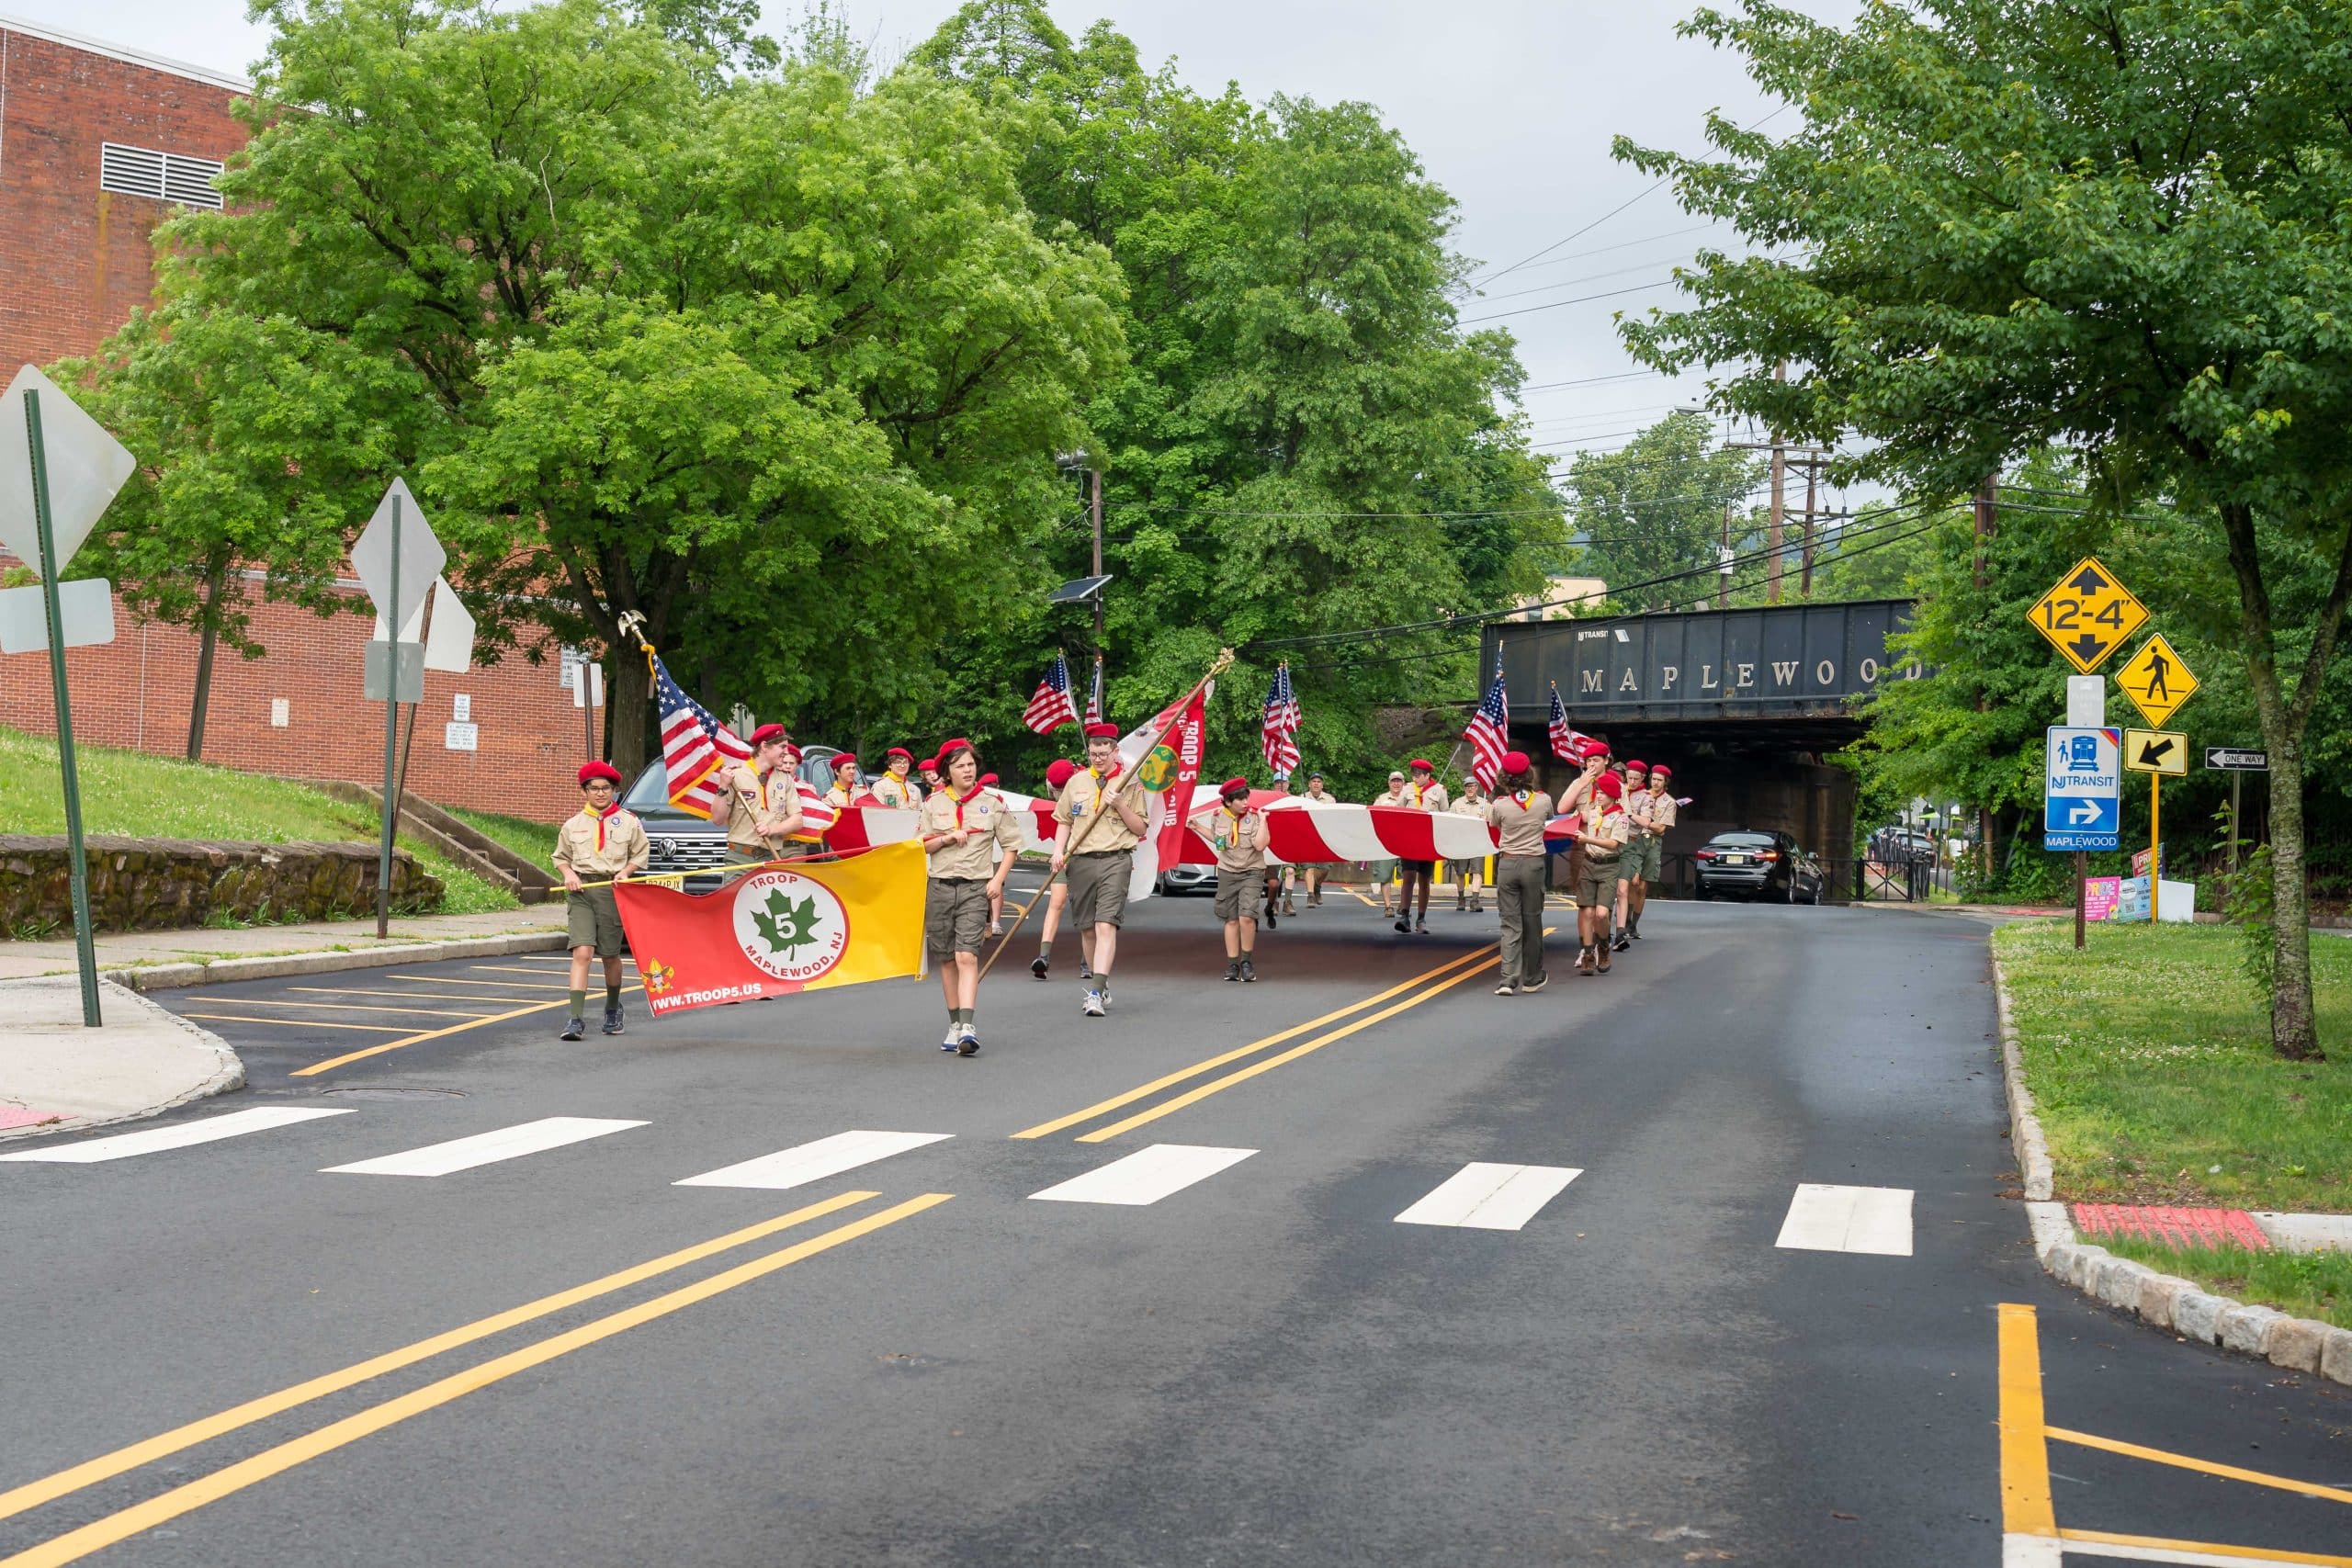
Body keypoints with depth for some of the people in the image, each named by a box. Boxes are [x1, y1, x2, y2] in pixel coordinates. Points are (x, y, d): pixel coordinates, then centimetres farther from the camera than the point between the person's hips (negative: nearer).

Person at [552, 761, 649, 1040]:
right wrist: (569, 873, -1)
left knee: (610, 955, 9)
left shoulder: (628, 821, 6)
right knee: (582, 952, -13)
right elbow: (560, 856, 18)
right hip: (581, 891, 0)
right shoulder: (573, 825, 9)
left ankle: (613, 1009, 33)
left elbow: (642, 854, 11)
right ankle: (576, 1018, -17)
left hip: (613, 890, 0)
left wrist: (625, 871, -6)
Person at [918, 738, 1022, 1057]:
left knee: (967, 956, -16)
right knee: (947, 960, 7)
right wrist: (947, 838, -8)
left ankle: (967, 1027, -24)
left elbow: (1011, 844, 8)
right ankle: (955, 1025, 17)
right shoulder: (933, 803, 8)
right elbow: (919, 847, 9)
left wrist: (998, 879, -4)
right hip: (939, 886, 3)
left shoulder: (992, 802, 4)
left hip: (976, 888, -3)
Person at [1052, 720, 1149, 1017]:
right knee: (1088, 928, 9)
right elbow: (1064, 821, 18)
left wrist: (1120, 805, -10)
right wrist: (1059, 851, 3)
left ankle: (1096, 993, -22)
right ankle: (1102, 985, 26)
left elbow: (1140, 829, 4)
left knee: (1106, 925, -16)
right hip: (1080, 861, 4)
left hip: (1115, 861, -4)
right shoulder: (1076, 782, 12)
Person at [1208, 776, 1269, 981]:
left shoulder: (1254, 816, -9)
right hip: (1227, 872, 3)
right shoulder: (1217, 817, -1)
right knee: (1231, 919, 4)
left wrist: (1262, 820, -21)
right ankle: (1232, 964, 10)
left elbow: (1260, 845, -20)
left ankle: (1247, 962, -1)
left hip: (1252, 872, -3)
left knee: (1246, 916, -17)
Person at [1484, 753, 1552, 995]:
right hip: (1534, 864, 1)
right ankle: (1532, 979, 22)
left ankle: (1509, 980, -9)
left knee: (1510, 923, 2)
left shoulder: (1499, 805, -8)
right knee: (1532, 922, 12)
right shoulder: (1544, 800, -3)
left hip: (1507, 864, -1)